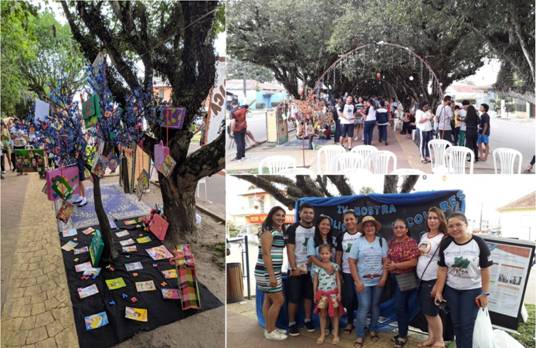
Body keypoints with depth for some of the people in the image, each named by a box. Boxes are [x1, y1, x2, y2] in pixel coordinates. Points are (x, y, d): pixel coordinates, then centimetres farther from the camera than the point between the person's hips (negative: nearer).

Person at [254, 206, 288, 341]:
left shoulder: (279, 231, 13)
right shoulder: (268, 231, -15)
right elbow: (266, 253, -20)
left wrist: (275, 273, 16)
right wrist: (271, 275, -23)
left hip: (274, 270, 9)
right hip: (266, 271, -9)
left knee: (269, 300, 14)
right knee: (279, 300, -4)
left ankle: (269, 328, 23)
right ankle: (270, 331, 7)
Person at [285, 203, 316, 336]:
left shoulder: (316, 229, 5)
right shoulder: (292, 229, -8)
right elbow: (290, 250, -11)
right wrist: (294, 268, -17)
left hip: (312, 268, 4)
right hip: (297, 269, -4)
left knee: (309, 295, 12)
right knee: (294, 298, 1)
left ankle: (308, 320, 26)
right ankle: (292, 323, 13)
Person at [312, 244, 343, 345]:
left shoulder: (335, 266, -3)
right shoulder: (317, 267, -4)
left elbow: (338, 280, 1)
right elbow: (315, 282, 1)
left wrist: (339, 293, -3)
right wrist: (315, 295, 1)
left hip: (333, 293, 0)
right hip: (322, 293, 0)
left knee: (335, 314, 7)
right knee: (323, 314, 9)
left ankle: (336, 335, 18)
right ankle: (322, 335, 20)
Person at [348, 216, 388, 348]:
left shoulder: (382, 241, 2)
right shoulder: (358, 242, -3)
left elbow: (386, 261, 3)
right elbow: (351, 262, -5)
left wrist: (384, 277, -7)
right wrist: (357, 281, -10)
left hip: (378, 280, 2)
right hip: (363, 281, -2)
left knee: (375, 305, 12)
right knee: (364, 307, -5)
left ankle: (373, 330, 30)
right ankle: (359, 336, 6)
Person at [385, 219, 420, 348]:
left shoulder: (411, 242, -14)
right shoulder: (391, 242, 7)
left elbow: (414, 262, -19)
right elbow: (389, 257, 19)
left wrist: (395, 265, -18)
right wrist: (388, 264, -3)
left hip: (405, 279, -6)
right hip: (395, 278, 7)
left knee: (399, 306, -6)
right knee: (403, 306, 15)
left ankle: (402, 336, 8)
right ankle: (403, 333, 25)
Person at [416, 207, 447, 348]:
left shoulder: (443, 238, -12)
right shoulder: (424, 236, 10)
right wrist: (419, 277, 14)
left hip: (433, 280, -6)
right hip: (422, 279, 7)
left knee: (432, 312, 2)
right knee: (426, 312, 14)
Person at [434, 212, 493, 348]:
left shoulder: (478, 243, -15)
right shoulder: (446, 243, -8)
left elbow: (485, 269, -10)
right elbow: (442, 269, -4)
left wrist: (485, 293, -11)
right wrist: (438, 291, -4)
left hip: (472, 290, -3)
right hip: (451, 290, 3)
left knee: (467, 325, -1)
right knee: (456, 324, 13)